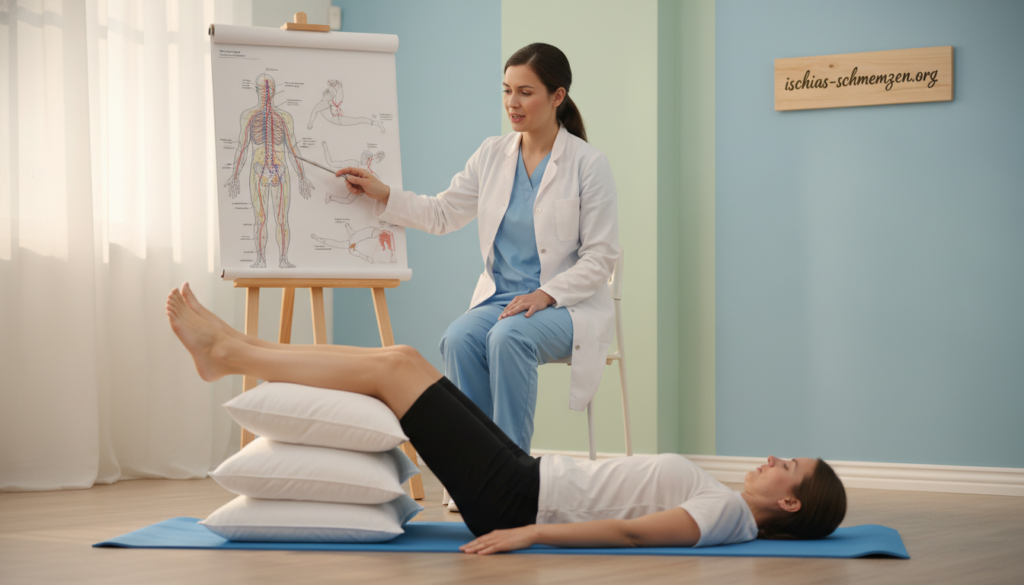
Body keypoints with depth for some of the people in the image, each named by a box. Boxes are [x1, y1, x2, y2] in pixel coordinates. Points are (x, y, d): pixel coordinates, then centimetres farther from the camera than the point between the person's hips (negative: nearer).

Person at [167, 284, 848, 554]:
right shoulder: (720, 499, 14)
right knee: (397, 359, 5)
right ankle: (232, 348, 12)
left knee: (400, 364, -10)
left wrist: (531, 532, -29)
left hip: (520, 497, -8)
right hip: (532, 477, 8)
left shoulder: (729, 514, -12)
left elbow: (630, 531, -23)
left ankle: (227, 354, 1)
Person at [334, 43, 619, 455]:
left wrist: (546, 294, -19)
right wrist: (382, 195, -1)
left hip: (565, 307, -4)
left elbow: (601, 257, -6)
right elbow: (443, 214, 12)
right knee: (459, 339, -29)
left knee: (509, 337, -36)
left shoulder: (588, 164, -6)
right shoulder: (492, 154, 8)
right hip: (501, 298, 4)